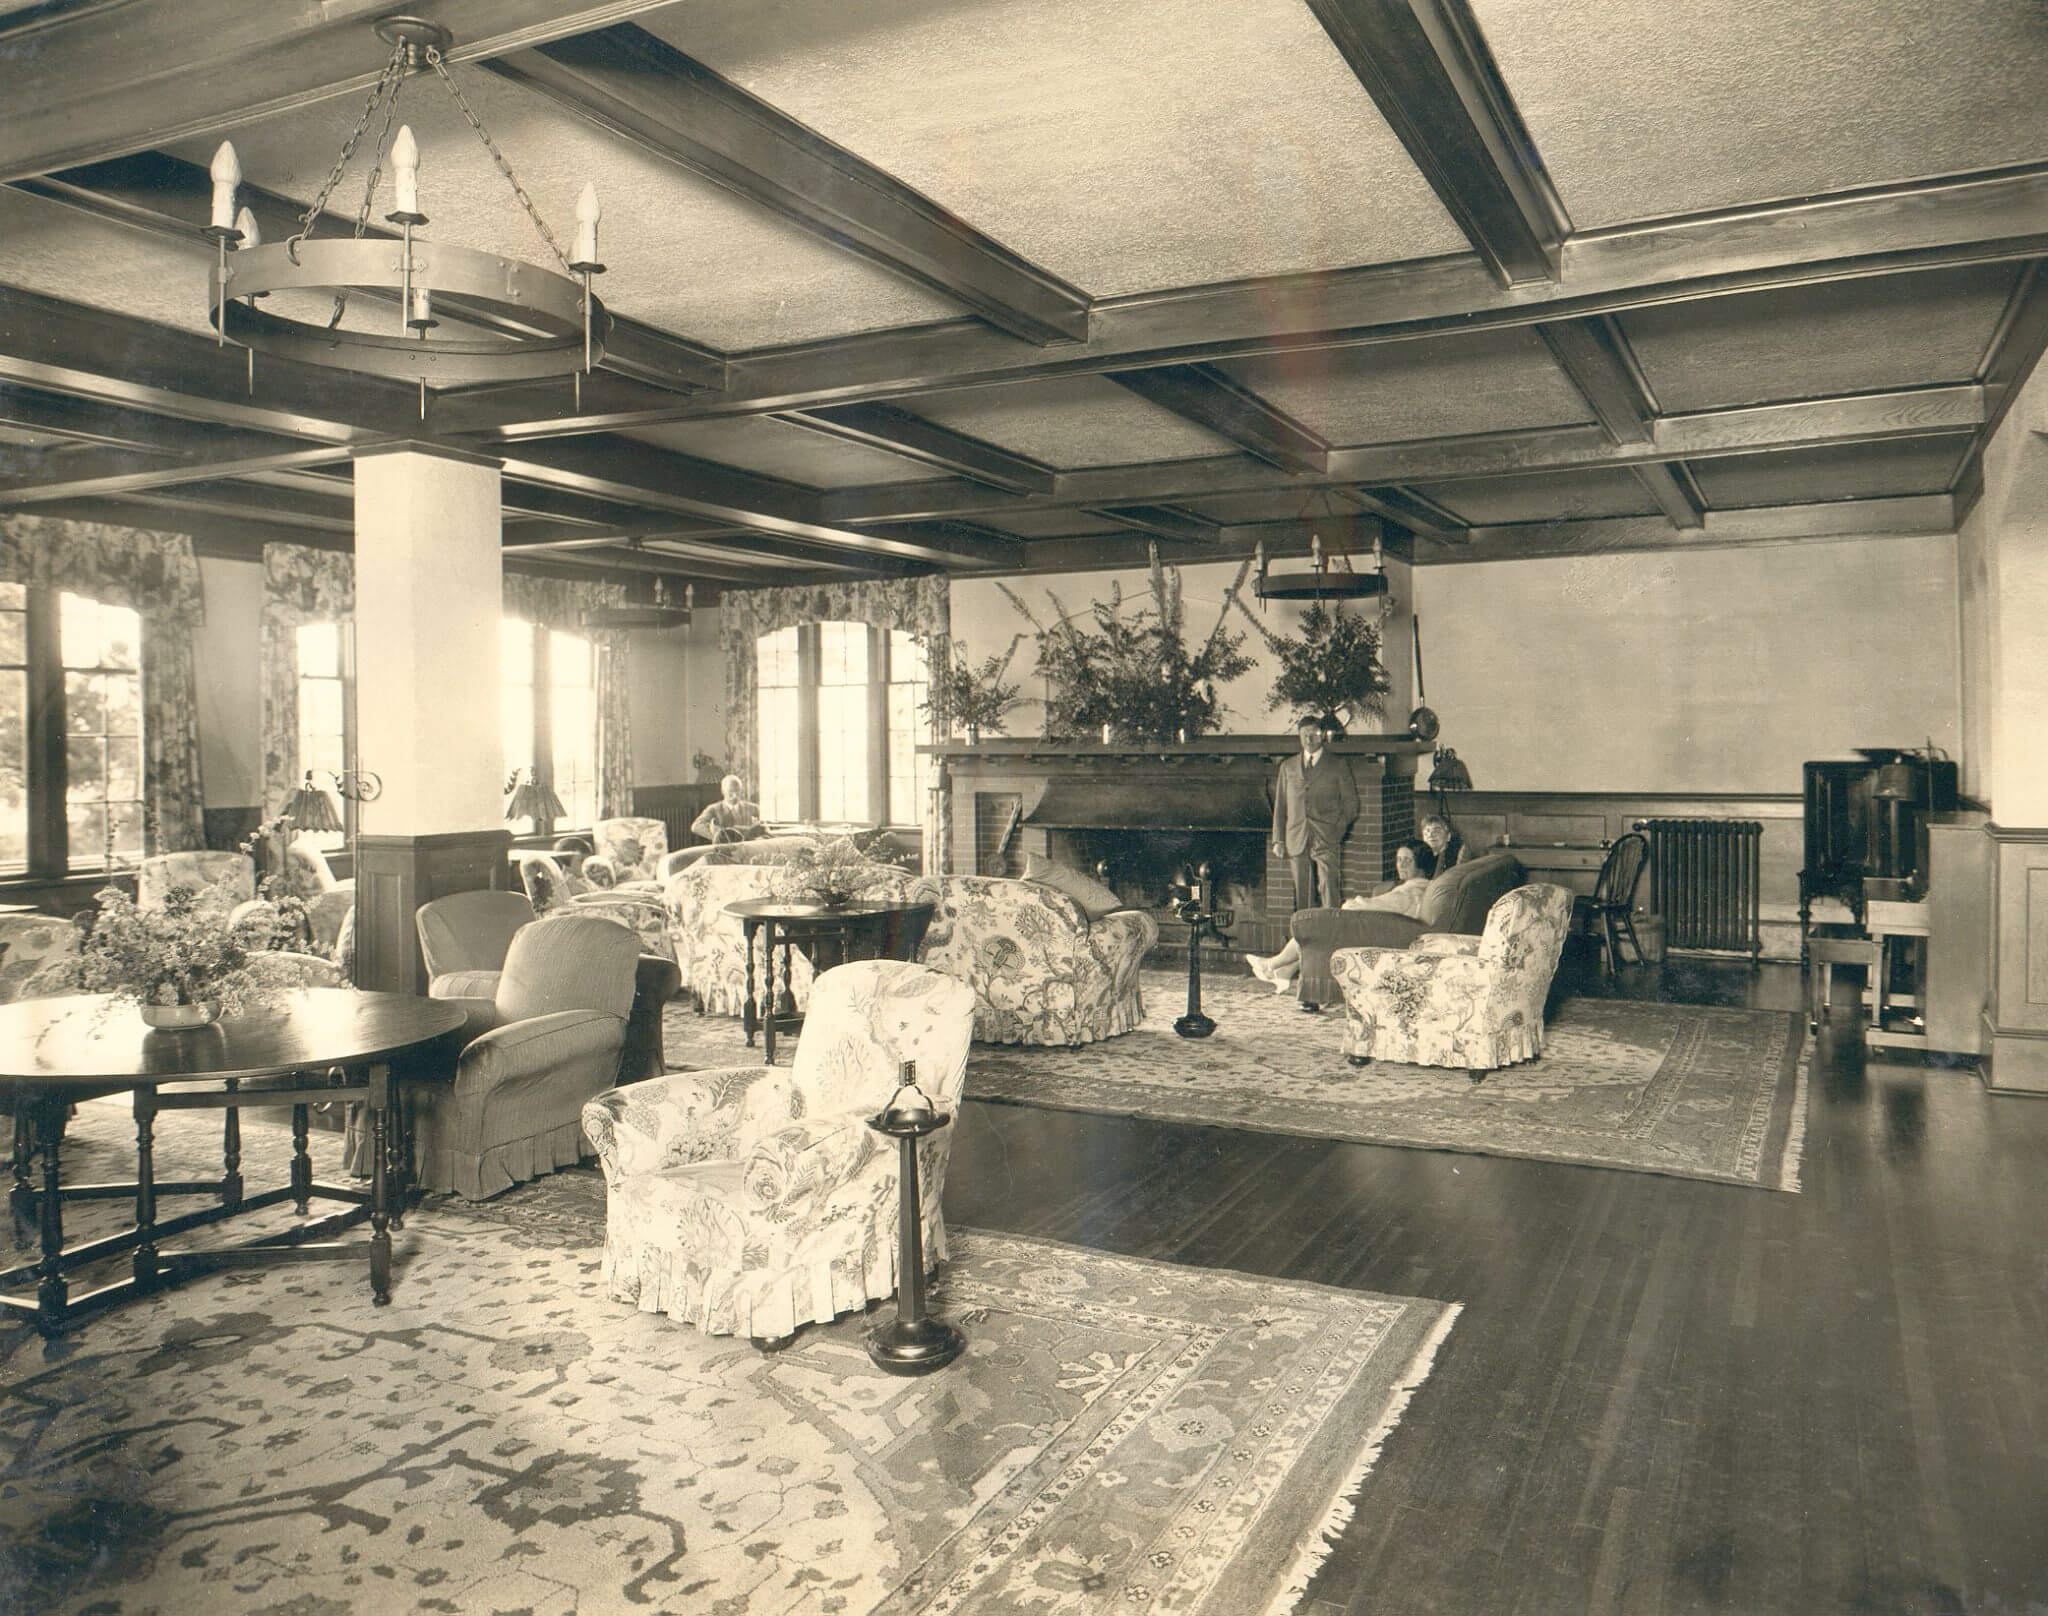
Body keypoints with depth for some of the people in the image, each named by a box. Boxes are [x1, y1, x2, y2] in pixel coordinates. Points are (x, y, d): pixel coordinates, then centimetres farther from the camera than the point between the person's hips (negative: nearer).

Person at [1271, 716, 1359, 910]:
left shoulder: (1338, 765, 8)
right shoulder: (1288, 767, 16)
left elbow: (1351, 802, 8)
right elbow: (1280, 806, 15)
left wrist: (1338, 830, -5)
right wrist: (1278, 840, 8)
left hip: (1326, 839, -3)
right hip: (1297, 840, 3)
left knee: (1329, 892, -13)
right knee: (1302, 896, 3)